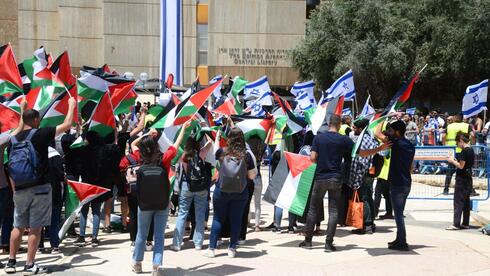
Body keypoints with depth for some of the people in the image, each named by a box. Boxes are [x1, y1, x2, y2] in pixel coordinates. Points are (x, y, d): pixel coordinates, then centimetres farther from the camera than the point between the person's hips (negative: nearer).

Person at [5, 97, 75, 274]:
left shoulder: (13, 140, 6)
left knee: (18, 226, 15)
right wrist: (72, 105, 12)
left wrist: (15, 191, 17)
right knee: (35, 228, 1)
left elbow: (11, 168, 9)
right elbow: (67, 125, -3)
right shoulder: (40, 134, -8)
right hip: (40, 188, -5)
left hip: (20, 190, 5)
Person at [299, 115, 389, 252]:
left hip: (320, 178, 1)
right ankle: (329, 243, 0)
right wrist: (380, 148, 6)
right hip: (335, 179, -1)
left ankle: (308, 241, 14)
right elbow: (362, 153, -2)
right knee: (333, 211, 4)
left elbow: (312, 158, -6)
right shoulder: (343, 139, -3)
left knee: (313, 209, 11)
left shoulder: (318, 138, -1)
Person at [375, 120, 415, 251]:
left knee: (398, 213, -5)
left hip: (397, 184, -9)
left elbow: (377, 133, -16)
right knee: (399, 212, 17)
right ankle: (399, 239, 25)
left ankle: (402, 243, -3)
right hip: (406, 183, 9)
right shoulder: (410, 146, 12)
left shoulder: (397, 143, -15)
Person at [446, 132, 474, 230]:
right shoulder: (471, 150, 10)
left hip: (461, 179, -9)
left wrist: (453, 161, -5)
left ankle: (456, 224, -8)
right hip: (468, 178, 9)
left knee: (458, 202, -6)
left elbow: (461, 166, -18)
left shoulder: (464, 151, -17)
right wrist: (456, 161, 11)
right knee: (466, 201, 12)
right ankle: (465, 223, 16)